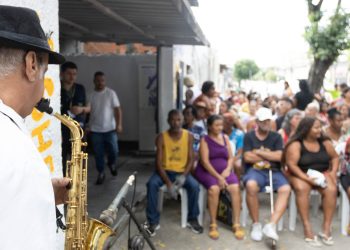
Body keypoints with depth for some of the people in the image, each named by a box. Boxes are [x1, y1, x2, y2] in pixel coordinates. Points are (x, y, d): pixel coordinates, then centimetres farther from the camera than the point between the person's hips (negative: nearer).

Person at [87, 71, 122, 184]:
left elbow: (117, 109, -6)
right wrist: (87, 126, 2)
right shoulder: (91, 95, 2)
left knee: (113, 150, -3)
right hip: (95, 130, 2)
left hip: (110, 128, -1)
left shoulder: (111, 93, -4)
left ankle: (112, 163, 29)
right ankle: (101, 173, 20)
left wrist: (119, 124, -14)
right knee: (98, 153, 5)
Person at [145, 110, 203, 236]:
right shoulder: (161, 137, -9)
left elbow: (190, 159, -3)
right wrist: (168, 183, -24)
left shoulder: (189, 136, -3)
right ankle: (153, 222, -17)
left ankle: (192, 219, -4)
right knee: (152, 184, -31)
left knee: (194, 186, -28)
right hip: (165, 170, -1)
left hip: (182, 172, 1)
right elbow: (158, 162, -12)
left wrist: (184, 176, -22)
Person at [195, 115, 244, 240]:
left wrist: (227, 170, -9)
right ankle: (213, 224, -20)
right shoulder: (204, 140, -1)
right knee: (214, 189, -34)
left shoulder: (225, 138, 14)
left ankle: (236, 224, -19)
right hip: (207, 172, -4)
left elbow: (231, 157, 11)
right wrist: (218, 177, -19)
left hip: (224, 171, 4)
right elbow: (205, 161, -11)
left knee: (235, 188, -26)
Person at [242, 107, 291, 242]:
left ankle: (271, 225, -30)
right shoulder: (249, 136, 7)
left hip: (274, 171, 2)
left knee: (286, 189, -29)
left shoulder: (276, 136, 12)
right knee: (251, 185, -36)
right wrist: (270, 156, 1)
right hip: (255, 170, -2)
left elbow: (279, 157, -1)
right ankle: (256, 224, -18)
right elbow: (247, 157, -4)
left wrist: (258, 152, -3)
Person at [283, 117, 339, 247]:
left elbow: (335, 157, 16)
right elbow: (291, 164, -16)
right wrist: (307, 178, -25)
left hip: (322, 174, 4)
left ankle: (326, 228, -20)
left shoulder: (325, 142, 4)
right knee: (302, 188, -37)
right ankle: (307, 227, -33)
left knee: (332, 189, -27)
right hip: (301, 175, -3)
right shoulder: (296, 144, -11)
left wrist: (333, 172, -2)